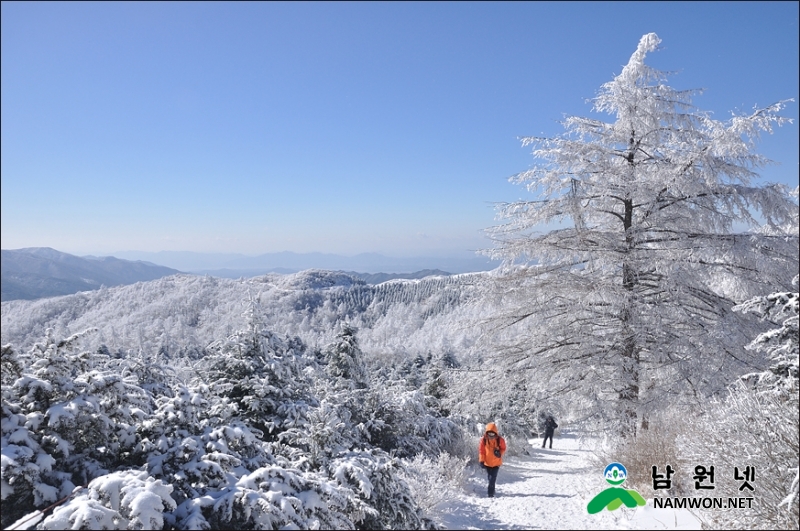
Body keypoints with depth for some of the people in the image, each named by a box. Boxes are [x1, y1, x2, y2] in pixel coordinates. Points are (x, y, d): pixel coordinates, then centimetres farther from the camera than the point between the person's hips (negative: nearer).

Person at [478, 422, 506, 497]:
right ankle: (492, 490, 35)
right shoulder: (483, 440, -12)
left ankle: (491, 493, -7)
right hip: (487, 462, 2)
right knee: (490, 477, 15)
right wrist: (481, 461, -12)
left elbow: (503, 448, 2)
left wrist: (500, 453, -19)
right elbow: (481, 450, -7)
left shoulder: (499, 440, -11)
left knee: (492, 478, -11)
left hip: (496, 462, -2)